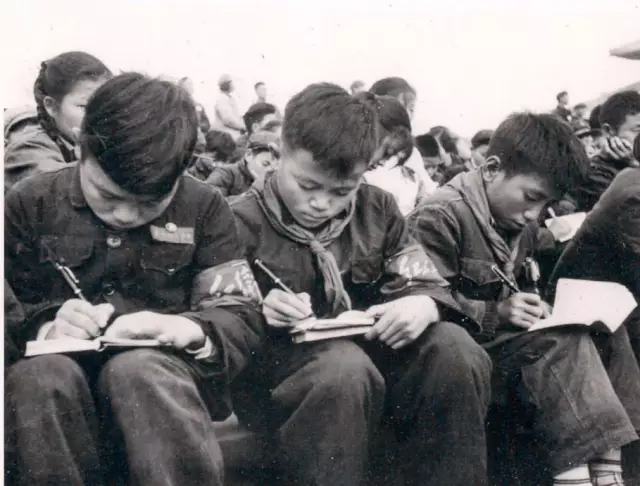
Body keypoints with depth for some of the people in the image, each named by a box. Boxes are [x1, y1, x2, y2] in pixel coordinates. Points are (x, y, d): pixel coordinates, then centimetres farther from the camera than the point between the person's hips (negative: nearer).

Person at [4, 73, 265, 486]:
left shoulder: (203, 207, 2)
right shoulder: (30, 204, 3)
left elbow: (245, 319, 1)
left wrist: (191, 329, -21)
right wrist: (45, 328, -17)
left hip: (166, 370, -1)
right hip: (60, 373, 2)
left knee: (135, 370, -36)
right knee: (38, 375, -33)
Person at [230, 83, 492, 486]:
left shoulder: (377, 209, 8)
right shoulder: (243, 222, -5)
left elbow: (428, 285, 7)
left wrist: (423, 305, -18)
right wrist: (258, 313, -24)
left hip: (371, 351, 5)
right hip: (279, 363, -4)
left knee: (454, 350, -22)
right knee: (345, 367, -38)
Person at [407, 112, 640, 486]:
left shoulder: (523, 224, 11)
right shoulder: (439, 218, -17)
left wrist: (536, 306, -2)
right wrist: (496, 313, -26)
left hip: (506, 337, 9)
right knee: (559, 343, -28)